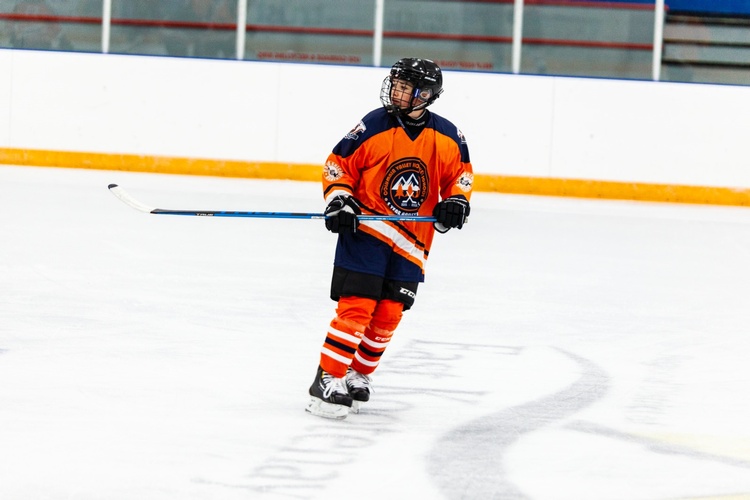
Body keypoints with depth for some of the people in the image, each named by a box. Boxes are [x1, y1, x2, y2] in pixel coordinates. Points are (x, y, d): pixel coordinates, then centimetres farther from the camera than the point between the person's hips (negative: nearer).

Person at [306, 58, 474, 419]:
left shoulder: (446, 137, 0)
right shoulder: (374, 126, -9)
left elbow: (461, 170, 15)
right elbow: (339, 164, -1)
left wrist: (456, 200, -2)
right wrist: (338, 201, -13)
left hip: (411, 243, 4)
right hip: (364, 229, -4)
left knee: (388, 315, 4)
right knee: (356, 307, -13)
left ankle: (357, 376, 23)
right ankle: (326, 382, -9)